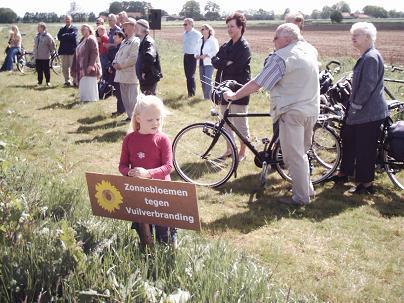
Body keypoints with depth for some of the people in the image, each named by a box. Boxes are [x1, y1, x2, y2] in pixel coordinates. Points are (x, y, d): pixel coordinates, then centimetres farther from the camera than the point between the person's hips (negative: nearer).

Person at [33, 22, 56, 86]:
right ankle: (40, 81, 20)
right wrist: (35, 53, 16)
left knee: (46, 70, -1)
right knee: (38, 69, 10)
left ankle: (48, 81, 9)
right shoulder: (37, 36, 10)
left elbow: (52, 45, -7)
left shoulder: (47, 36, -12)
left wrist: (50, 51, 0)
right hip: (37, 57, 6)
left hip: (45, 57, -6)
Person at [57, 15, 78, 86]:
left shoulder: (74, 28, 4)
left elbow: (72, 35, -15)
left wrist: (64, 36, -5)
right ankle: (67, 81, 10)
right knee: (64, 67, 4)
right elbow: (59, 37, -1)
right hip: (64, 50, 4)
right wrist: (68, 37, -9)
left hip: (72, 50, -4)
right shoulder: (62, 29, 16)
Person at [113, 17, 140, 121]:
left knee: (132, 98, -6)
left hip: (131, 74, -9)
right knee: (125, 97, 14)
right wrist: (115, 63, 3)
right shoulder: (124, 42, 19)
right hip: (122, 74, 9)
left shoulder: (136, 42, -11)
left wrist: (121, 65, -15)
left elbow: (133, 58, -19)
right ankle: (130, 115, 24)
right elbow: (118, 54, 23)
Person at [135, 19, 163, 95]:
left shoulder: (148, 42, -18)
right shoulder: (143, 41, 13)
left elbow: (149, 57, -37)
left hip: (149, 77, -10)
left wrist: (144, 72, -27)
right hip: (144, 78, 10)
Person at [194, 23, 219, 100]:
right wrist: (197, 55, 0)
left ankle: (208, 96, -7)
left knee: (207, 80, -13)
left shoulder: (212, 40, -8)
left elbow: (215, 51, -15)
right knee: (202, 80, 10)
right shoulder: (200, 40, 15)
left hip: (209, 63, -8)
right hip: (201, 63, 8)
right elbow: (197, 50, 21)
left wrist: (206, 55, -20)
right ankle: (205, 96, 19)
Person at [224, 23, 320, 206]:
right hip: (312, 110, 9)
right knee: (301, 153, 22)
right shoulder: (310, 50, 8)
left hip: (292, 112, -9)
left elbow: (257, 84, -17)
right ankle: (307, 188, 31)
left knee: (293, 157, 2)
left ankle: (300, 197, 9)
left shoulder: (281, 57, -17)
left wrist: (233, 95, -8)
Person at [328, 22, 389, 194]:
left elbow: (368, 86, -23)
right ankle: (344, 173, 34)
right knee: (348, 140, 19)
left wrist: (356, 106, -16)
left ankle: (366, 183, 10)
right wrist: (352, 105, 19)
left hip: (368, 113, -10)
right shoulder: (365, 57, 13)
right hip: (360, 111, 10)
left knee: (365, 148, -1)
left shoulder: (371, 57, -19)